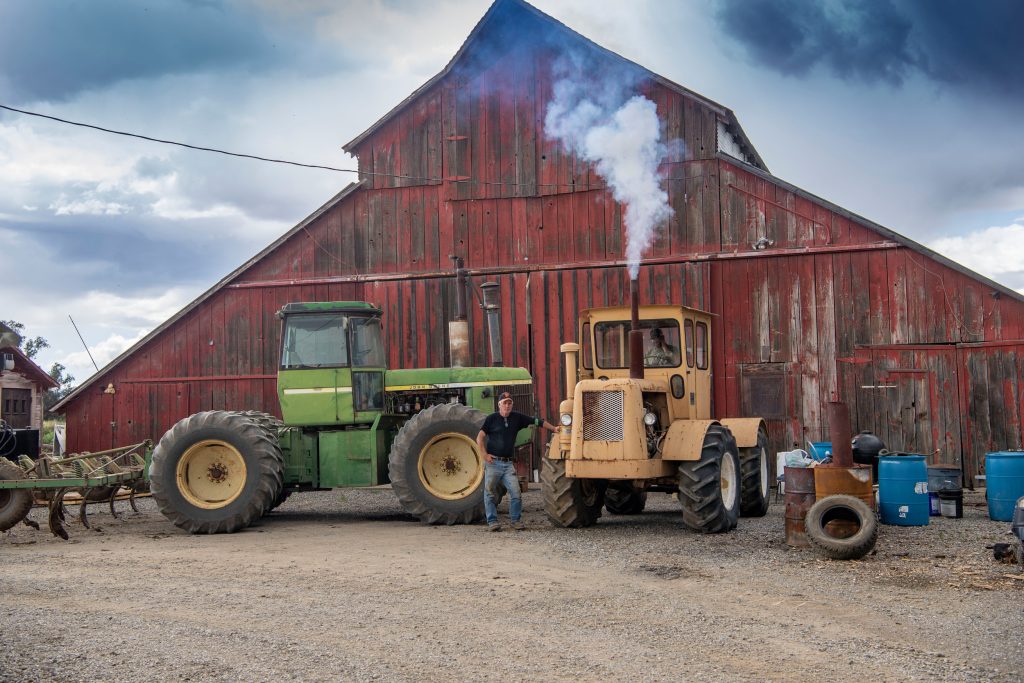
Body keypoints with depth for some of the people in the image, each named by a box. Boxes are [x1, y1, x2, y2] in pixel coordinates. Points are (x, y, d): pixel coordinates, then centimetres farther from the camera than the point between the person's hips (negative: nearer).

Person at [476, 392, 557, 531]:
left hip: (508, 463, 3)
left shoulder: (517, 418, 8)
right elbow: (480, 437, -1)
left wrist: (554, 429, 7)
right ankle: (492, 521, 9)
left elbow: (537, 421, 11)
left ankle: (516, 520, 10)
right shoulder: (492, 418, 0)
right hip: (493, 462, -3)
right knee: (490, 493, 0)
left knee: (516, 493, -4)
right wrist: (485, 454, -10)